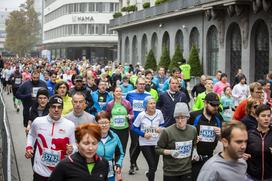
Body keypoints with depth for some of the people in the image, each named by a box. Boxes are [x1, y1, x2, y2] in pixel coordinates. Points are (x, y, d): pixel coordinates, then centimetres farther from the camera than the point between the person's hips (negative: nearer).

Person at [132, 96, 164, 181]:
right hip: (145, 143, -3)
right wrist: (143, 134, -18)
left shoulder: (159, 113, -9)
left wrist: (160, 128, -16)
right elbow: (134, 128, -4)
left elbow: (162, 124, 7)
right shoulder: (141, 115, -14)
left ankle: (149, 174, 47)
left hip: (156, 143, 3)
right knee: (152, 166, -11)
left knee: (154, 167, 12)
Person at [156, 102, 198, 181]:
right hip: (170, 172, -3)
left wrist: (194, 151, -3)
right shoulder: (167, 132, -14)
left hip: (187, 171, 3)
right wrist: (170, 152, -22)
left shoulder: (193, 130, -1)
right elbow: (158, 149, -6)